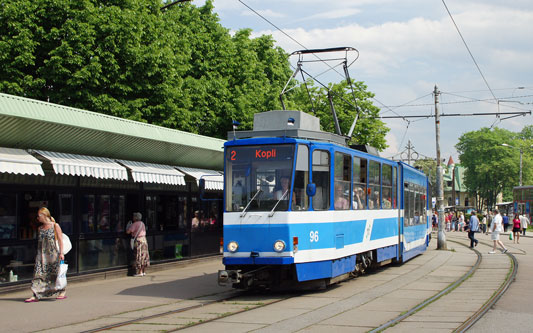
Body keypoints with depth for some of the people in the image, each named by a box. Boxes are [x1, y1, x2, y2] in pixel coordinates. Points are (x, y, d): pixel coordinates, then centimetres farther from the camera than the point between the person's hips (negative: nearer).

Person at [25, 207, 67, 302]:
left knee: (55, 273, 2)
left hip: (53, 254, -5)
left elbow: (60, 240, -5)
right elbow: (39, 242, 16)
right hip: (42, 254, 5)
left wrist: (61, 253, -11)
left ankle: (62, 292, 18)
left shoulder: (55, 226, -3)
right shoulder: (40, 228, 13)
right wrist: (38, 254, 12)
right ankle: (36, 295, -7)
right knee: (39, 274, -5)